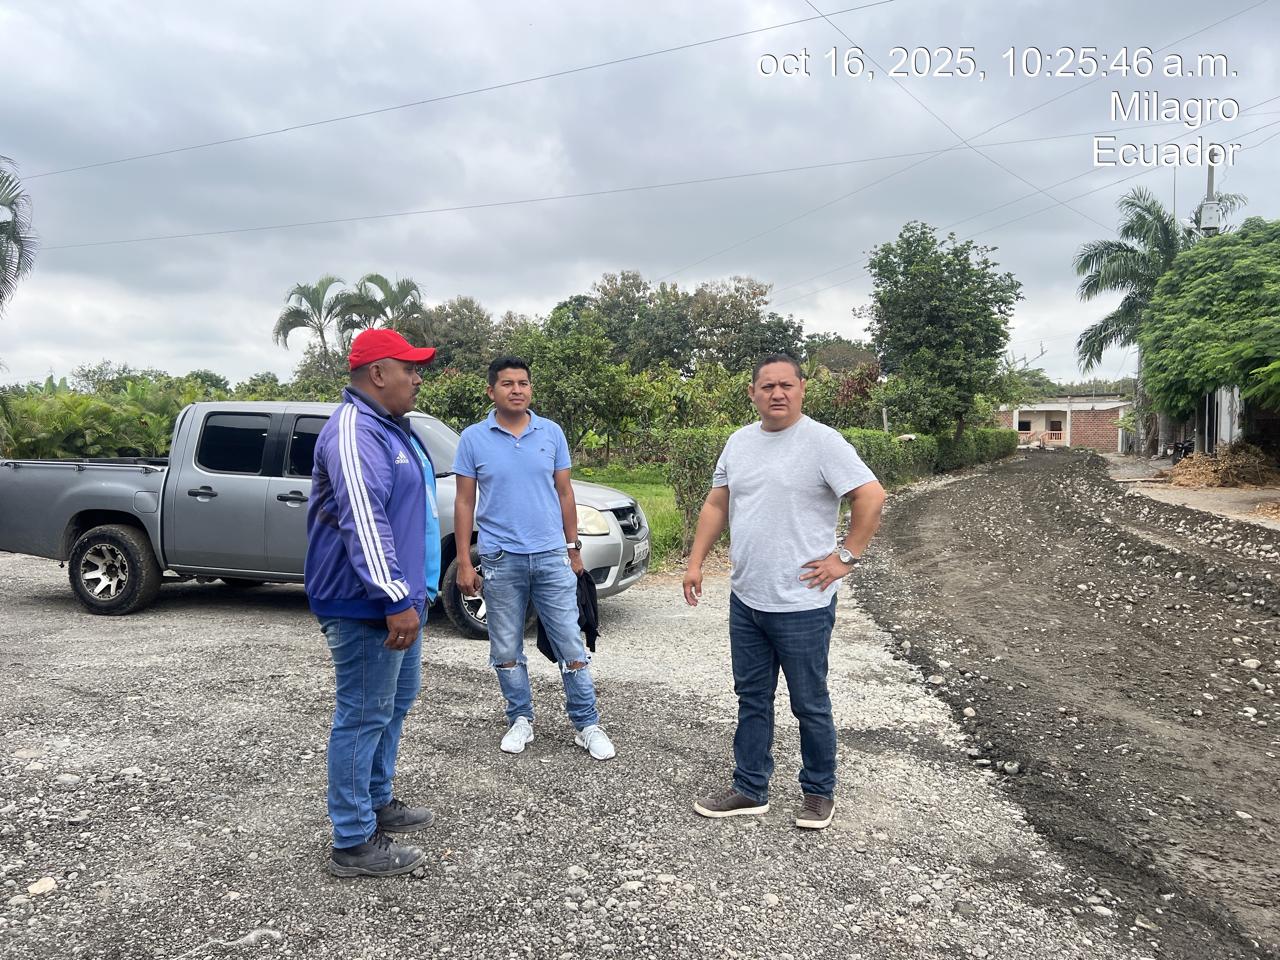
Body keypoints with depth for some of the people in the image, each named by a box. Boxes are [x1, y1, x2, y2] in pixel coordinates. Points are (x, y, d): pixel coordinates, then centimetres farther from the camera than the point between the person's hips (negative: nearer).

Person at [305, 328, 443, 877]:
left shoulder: (391, 427, 15)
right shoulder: (354, 432, -19)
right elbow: (363, 521, -28)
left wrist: (413, 592, 25)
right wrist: (396, 599, -30)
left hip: (399, 598, 11)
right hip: (366, 605, -11)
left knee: (396, 701, 21)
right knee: (363, 717, -3)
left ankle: (377, 801, 36)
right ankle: (353, 843, 8)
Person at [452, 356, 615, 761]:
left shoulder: (551, 433, 4)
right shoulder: (473, 438, -1)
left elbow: (564, 493, 9)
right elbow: (464, 502, 1)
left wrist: (573, 549, 8)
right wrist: (464, 563, -3)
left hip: (551, 556, 1)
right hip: (501, 560, 0)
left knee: (571, 644, 3)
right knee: (506, 649, 10)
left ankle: (587, 724, 14)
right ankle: (520, 719, 27)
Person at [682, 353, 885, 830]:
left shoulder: (821, 441, -12)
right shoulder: (739, 442, 9)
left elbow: (871, 496, -15)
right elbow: (716, 505, 15)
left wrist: (846, 556, -14)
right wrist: (696, 562, 9)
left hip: (801, 605, -6)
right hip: (745, 600, 6)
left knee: (810, 705, 9)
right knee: (751, 699, 16)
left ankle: (819, 793, 27)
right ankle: (750, 790, 29)